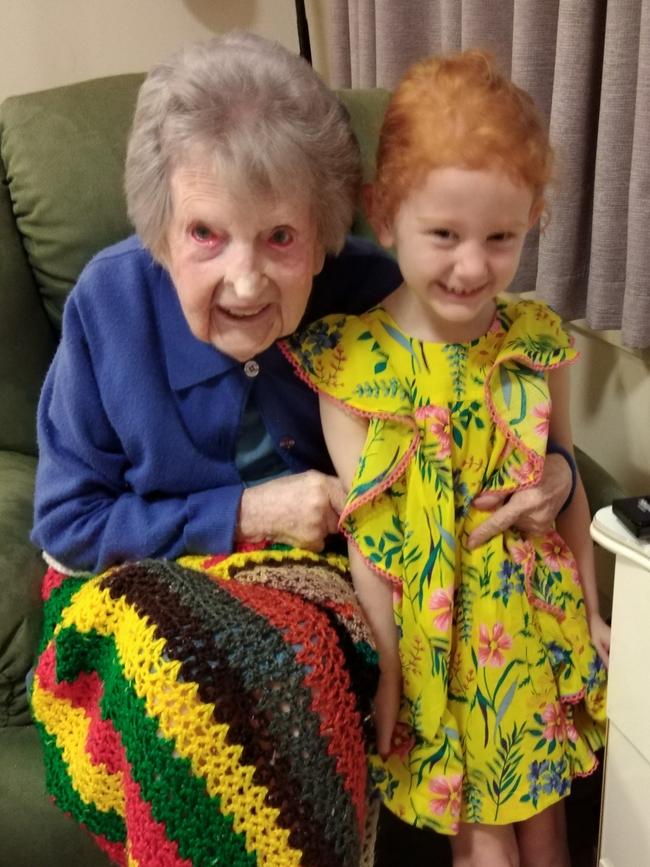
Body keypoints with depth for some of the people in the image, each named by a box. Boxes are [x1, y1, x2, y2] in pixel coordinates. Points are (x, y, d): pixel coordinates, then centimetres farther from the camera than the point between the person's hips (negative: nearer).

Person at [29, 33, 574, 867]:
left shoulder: (370, 292, -14)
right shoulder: (110, 305, -17)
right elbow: (66, 522, -9)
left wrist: (548, 470, -18)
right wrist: (244, 512, -19)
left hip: (316, 568, 1)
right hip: (140, 580, 0)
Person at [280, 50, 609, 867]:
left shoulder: (537, 341, -6)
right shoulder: (349, 358, -17)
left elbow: (567, 484, 5)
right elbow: (363, 529, -14)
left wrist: (592, 613, 11)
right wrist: (386, 667, -9)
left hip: (536, 621, 3)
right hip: (425, 638, -3)